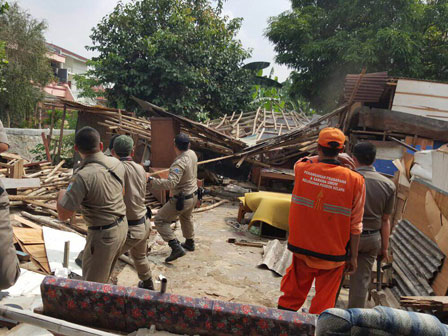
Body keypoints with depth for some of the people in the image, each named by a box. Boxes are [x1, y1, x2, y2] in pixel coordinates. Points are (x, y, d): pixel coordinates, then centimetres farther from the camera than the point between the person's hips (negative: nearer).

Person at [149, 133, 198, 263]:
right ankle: (190, 243, 49)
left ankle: (176, 247, -6)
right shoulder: (192, 154, -4)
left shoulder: (179, 163, -30)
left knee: (160, 220, 1)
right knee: (186, 218, 32)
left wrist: (151, 181, -37)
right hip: (193, 195, 9)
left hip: (182, 200, -9)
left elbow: (171, 183, -41)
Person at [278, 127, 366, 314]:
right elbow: (355, 225, -9)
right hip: (332, 255, -1)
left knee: (291, 298, 20)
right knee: (323, 304, 17)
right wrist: (353, 257, 1)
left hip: (301, 249, 2)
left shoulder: (301, 170, -10)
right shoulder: (354, 180, -13)